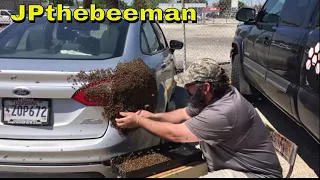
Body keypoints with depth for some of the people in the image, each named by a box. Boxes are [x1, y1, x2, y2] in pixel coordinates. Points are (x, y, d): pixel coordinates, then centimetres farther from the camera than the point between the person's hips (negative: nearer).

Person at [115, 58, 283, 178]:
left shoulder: (223, 112, -31)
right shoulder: (212, 96, -3)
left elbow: (175, 134, -24)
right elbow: (184, 114, 13)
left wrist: (139, 121, -13)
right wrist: (153, 116, 3)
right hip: (234, 164, 9)